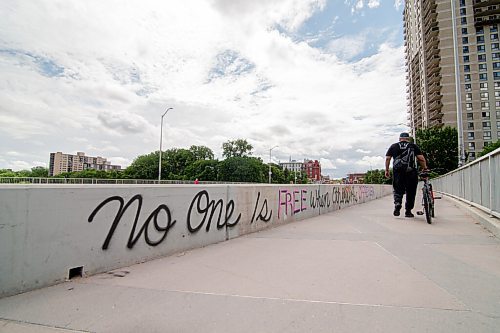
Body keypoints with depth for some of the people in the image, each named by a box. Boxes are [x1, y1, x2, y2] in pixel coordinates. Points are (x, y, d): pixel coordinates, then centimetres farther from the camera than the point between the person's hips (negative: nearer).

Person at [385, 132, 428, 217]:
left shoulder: (393, 146, 13)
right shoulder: (413, 146, 11)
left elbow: (387, 159, 7)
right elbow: (421, 158, 2)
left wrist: (387, 170, 11)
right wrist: (425, 168, 13)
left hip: (397, 172, 1)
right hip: (411, 172, 0)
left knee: (397, 190, 7)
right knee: (410, 192, 9)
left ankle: (397, 205, -17)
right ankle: (408, 211, 12)